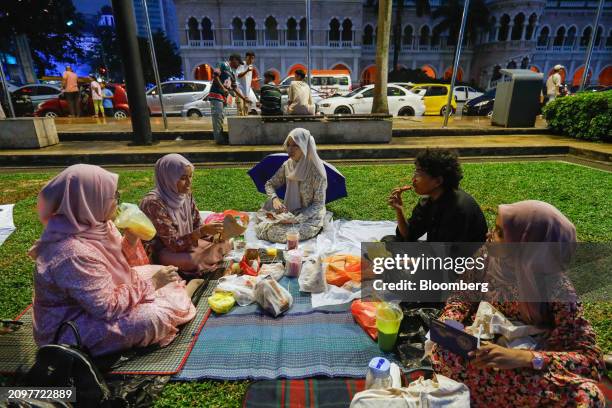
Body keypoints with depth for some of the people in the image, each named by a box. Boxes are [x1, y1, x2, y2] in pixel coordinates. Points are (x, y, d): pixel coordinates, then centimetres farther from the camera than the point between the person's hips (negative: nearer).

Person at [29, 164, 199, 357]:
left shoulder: (93, 227, -8)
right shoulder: (73, 254, -33)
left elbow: (120, 269, 6)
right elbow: (109, 308, -27)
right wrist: (152, 283, -20)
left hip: (96, 303, 9)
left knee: (158, 271, 5)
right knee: (153, 318, -21)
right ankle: (181, 300, 5)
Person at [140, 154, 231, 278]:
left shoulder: (186, 194, -5)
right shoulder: (154, 203, -25)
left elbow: (197, 225, 3)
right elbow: (173, 243, -25)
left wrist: (214, 234, -15)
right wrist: (203, 231, -34)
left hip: (186, 242, 7)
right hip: (163, 252, -7)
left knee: (224, 245, -8)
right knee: (193, 261, -34)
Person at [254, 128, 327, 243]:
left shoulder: (317, 171, -20)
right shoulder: (287, 165, -4)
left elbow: (318, 204, -18)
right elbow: (269, 184, 6)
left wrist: (296, 219, -26)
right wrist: (275, 199, -16)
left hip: (310, 218, -5)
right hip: (289, 213, 5)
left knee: (275, 233, -21)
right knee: (260, 228, -12)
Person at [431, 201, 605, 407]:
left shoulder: (556, 289, -24)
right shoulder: (487, 255, -14)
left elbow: (592, 359, -24)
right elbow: (463, 297, -1)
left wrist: (525, 357, -39)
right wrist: (448, 323, -22)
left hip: (527, 369, -2)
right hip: (482, 345, 2)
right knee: (444, 354, -26)